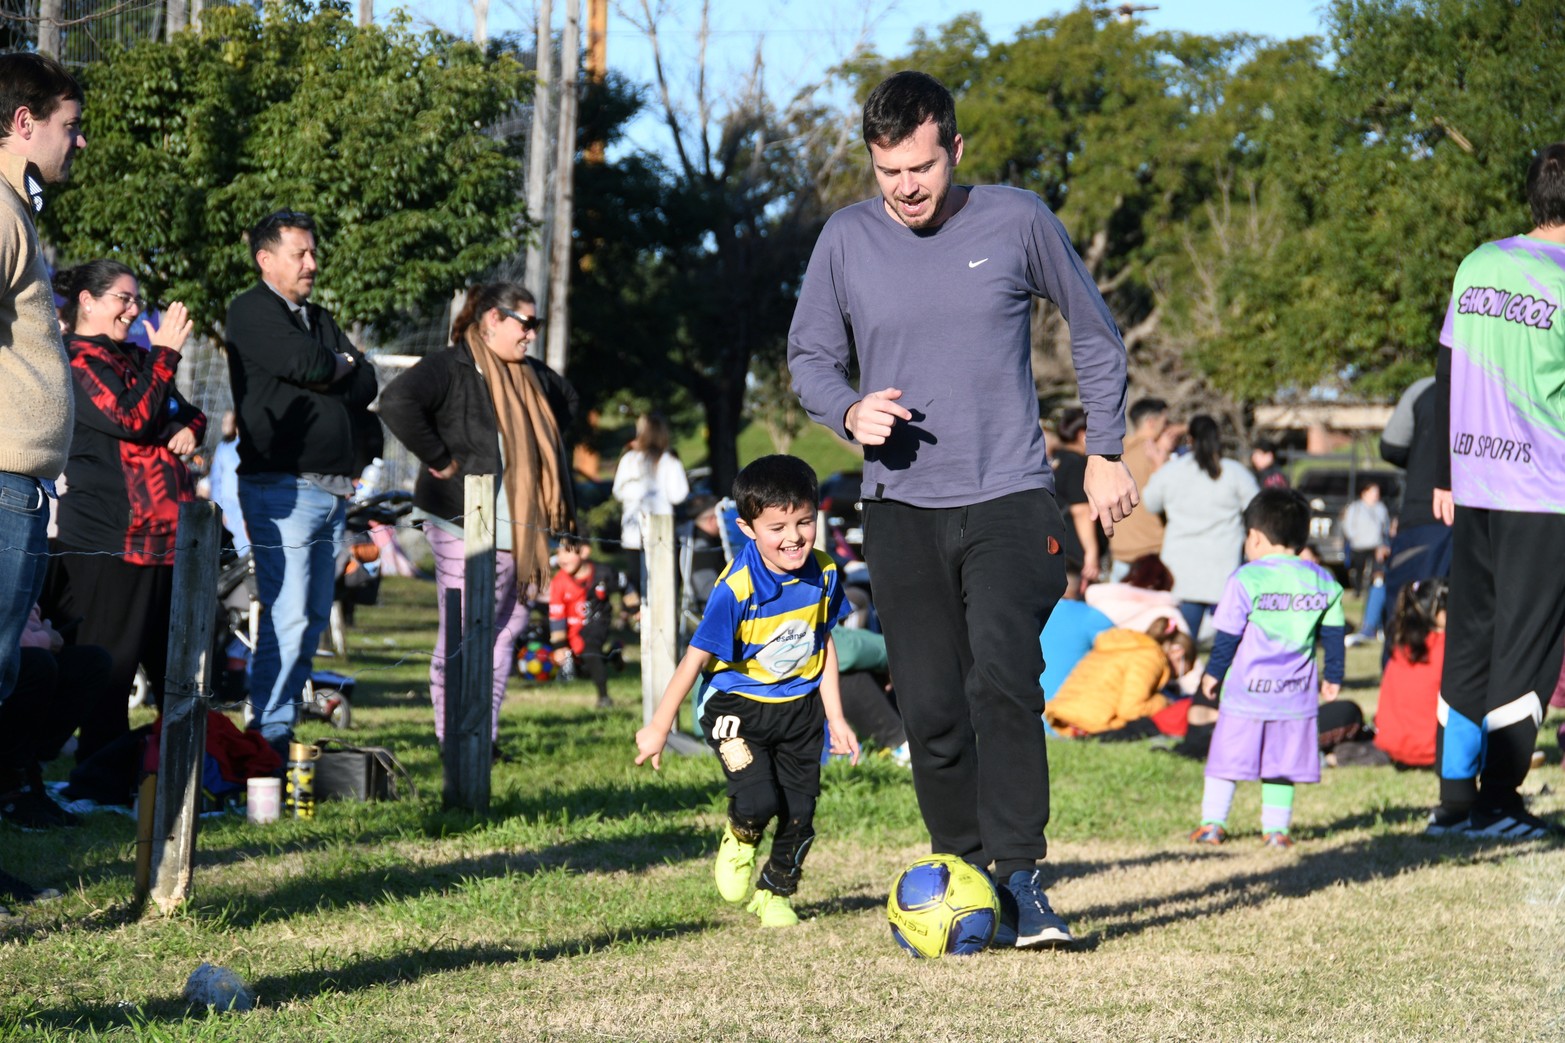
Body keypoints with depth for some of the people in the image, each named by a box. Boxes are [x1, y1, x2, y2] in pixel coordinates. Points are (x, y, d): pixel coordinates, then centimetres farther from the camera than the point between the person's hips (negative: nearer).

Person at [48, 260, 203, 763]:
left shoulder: (138, 359, 21)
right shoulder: (76, 362, -6)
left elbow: (190, 414, 27)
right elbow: (132, 418, -17)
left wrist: (188, 429, 4)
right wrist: (167, 354, -13)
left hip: (167, 533, 9)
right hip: (109, 538, -9)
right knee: (110, 672, -6)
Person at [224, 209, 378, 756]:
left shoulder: (318, 318, 23)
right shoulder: (252, 311, -1)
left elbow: (365, 384, 13)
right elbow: (307, 364, -15)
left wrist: (328, 376, -5)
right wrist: (342, 364, 5)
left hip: (331, 486, 8)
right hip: (281, 486, -8)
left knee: (314, 616, 6)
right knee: (287, 616, -13)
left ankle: (282, 724, 9)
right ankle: (268, 731, -11)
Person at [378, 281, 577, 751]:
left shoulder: (531, 376, 16)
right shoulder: (450, 368, -11)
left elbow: (568, 400, 38)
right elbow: (397, 402, -28)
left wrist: (542, 448, 22)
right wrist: (439, 458, -22)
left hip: (518, 531, 8)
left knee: (508, 628, 9)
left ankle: (485, 733, 16)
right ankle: (454, 739, -1)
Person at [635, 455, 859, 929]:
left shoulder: (823, 574, -8)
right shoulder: (736, 589, -24)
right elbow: (697, 657, -16)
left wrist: (835, 717, 8)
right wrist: (659, 726, -10)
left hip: (800, 708, 4)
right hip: (739, 708, -4)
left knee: (800, 814, 3)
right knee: (758, 802, -21)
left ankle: (775, 892, 31)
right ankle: (739, 838, 16)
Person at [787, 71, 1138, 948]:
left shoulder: (1017, 221, -2)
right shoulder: (846, 240, 2)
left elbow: (1095, 332, 12)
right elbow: (810, 356, 14)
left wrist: (1106, 452, 12)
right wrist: (850, 412, -8)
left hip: (1010, 498, -2)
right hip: (901, 507, 2)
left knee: (1003, 681, -20)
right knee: (931, 709, 0)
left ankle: (1019, 879, -16)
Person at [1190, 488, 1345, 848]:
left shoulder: (1245, 580, -9)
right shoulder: (1323, 582, 4)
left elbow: (1228, 636, -6)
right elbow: (1333, 636, 9)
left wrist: (1213, 673, 6)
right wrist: (1333, 677, 20)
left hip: (1246, 689, -3)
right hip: (1296, 693, 3)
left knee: (1227, 758, 7)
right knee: (1282, 763, 10)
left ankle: (1212, 823, 9)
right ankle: (1276, 828, 8)